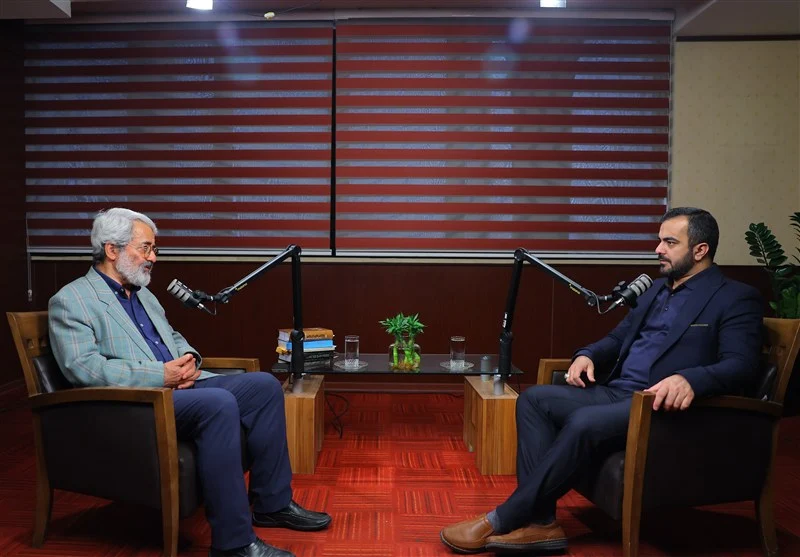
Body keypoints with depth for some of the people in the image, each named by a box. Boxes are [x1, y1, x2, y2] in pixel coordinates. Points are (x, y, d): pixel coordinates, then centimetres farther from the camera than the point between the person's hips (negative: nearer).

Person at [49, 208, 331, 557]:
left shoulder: (144, 294, 22)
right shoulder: (70, 301, -4)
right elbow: (82, 368, -16)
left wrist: (188, 358, 3)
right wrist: (160, 375, -20)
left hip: (178, 387, 9)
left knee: (264, 386, -6)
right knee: (219, 403, -33)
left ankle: (272, 504, 3)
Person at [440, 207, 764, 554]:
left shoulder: (737, 299, -2)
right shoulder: (657, 289, 21)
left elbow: (741, 366, -16)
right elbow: (618, 338, 23)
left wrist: (689, 379, -37)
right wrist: (587, 355, 0)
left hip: (662, 406, -8)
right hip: (615, 393, 8)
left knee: (585, 423, -33)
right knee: (534, 399, -11)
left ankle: (500, 522, -21)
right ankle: (540, 522, -16)